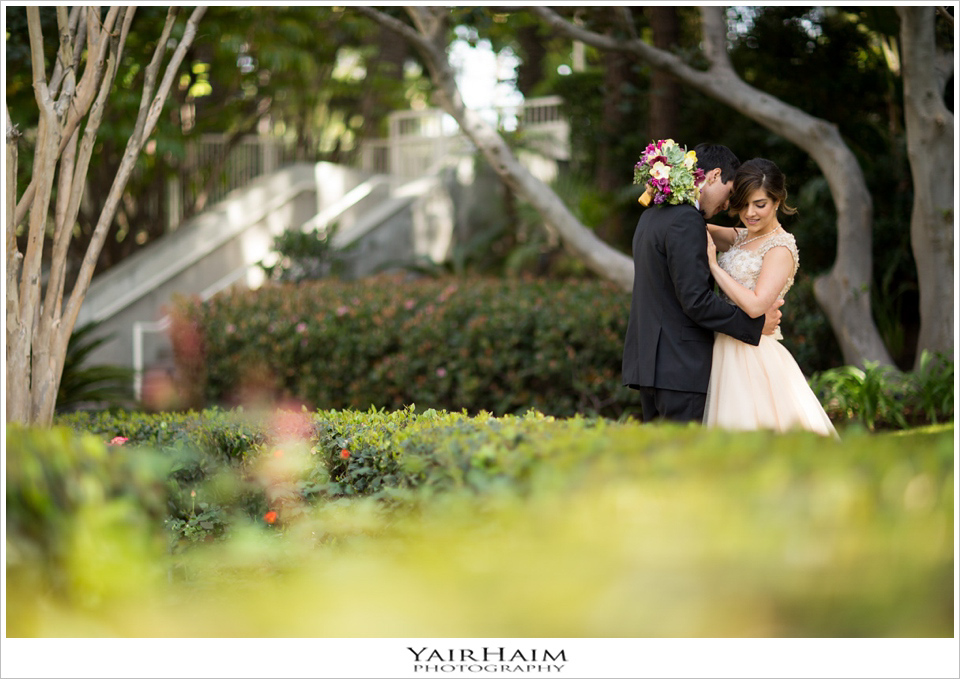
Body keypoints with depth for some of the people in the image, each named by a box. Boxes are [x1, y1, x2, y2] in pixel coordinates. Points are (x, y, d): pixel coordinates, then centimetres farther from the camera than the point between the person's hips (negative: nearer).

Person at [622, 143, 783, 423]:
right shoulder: (686, 221, -15)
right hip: (679, 367, -10)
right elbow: (696, 300, -20)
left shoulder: (653, 214, 16)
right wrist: (755, 324, -12)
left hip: (648, 362, 10)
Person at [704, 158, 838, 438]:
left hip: (754, 358, -8)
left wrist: (714, 265, -17)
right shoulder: (743, 237, 13)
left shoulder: (780, 249, -12)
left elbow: (755, 304, -22)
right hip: (729, 352, 8)